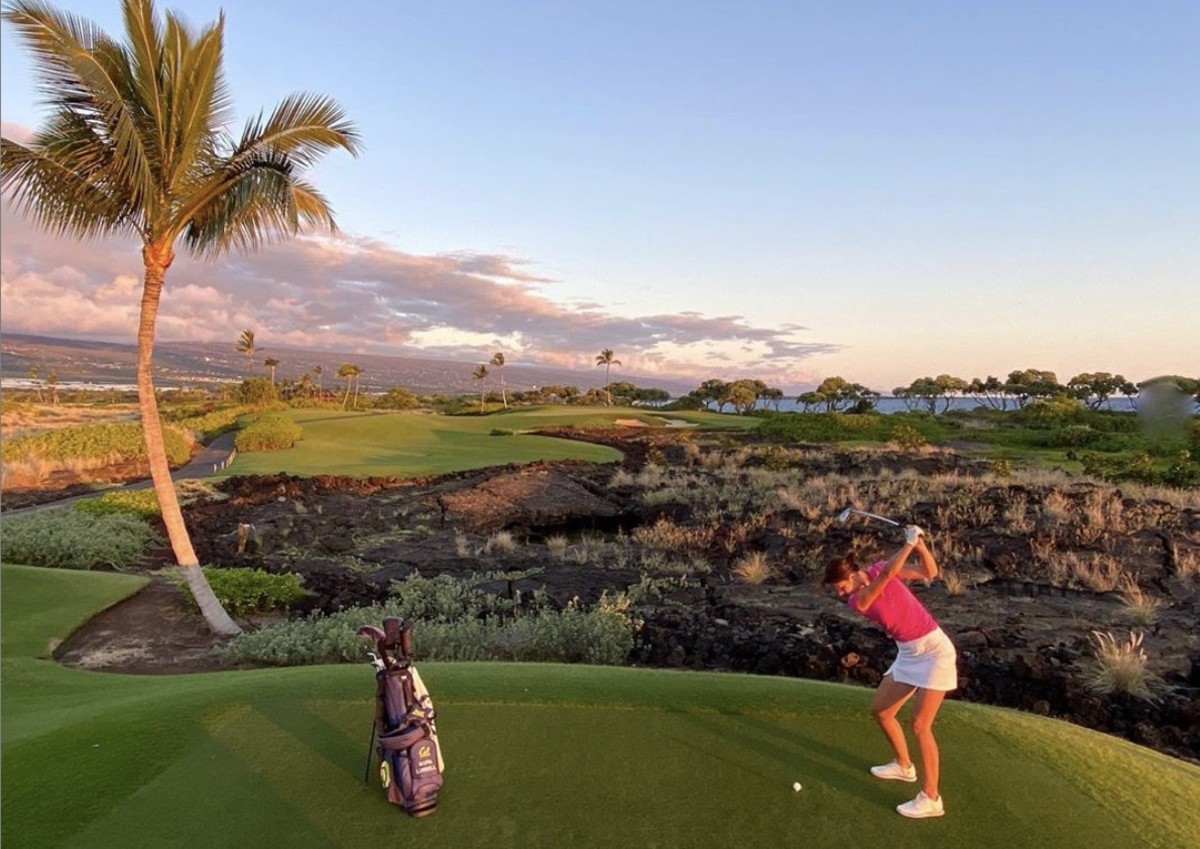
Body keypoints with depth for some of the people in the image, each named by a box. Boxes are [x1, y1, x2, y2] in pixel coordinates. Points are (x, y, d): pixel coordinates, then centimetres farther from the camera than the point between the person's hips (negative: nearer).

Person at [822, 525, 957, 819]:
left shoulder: (878, 567, -12)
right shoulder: (857, 601, -9)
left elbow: (929, 572, -5)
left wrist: (920, 543, -17)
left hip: (933, 648, -5)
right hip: (908, 653, 5)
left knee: (920, 724, -10)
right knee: (880, 710, 13)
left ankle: (931, 799, 0)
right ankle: (904, 766, 36)